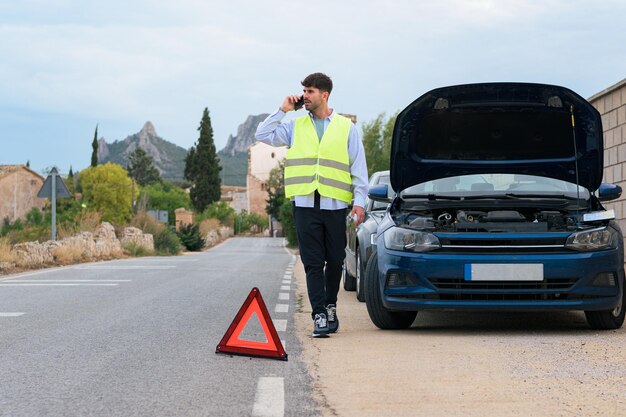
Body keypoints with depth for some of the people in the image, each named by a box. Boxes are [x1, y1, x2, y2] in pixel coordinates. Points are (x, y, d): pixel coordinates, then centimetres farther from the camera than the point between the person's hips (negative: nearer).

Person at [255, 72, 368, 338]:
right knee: (313, 263, -4)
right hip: (305, 204, 0)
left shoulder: (346, 127, 10)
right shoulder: (295, 127, 14)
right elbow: (263, 135, 7)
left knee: (335, 261, 8)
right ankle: (320, 316, -5)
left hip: (335, 204, 0)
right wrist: (282, 111, 4)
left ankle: (330, 307, 26)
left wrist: (360, 201, 0)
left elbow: (358, 167, 9)